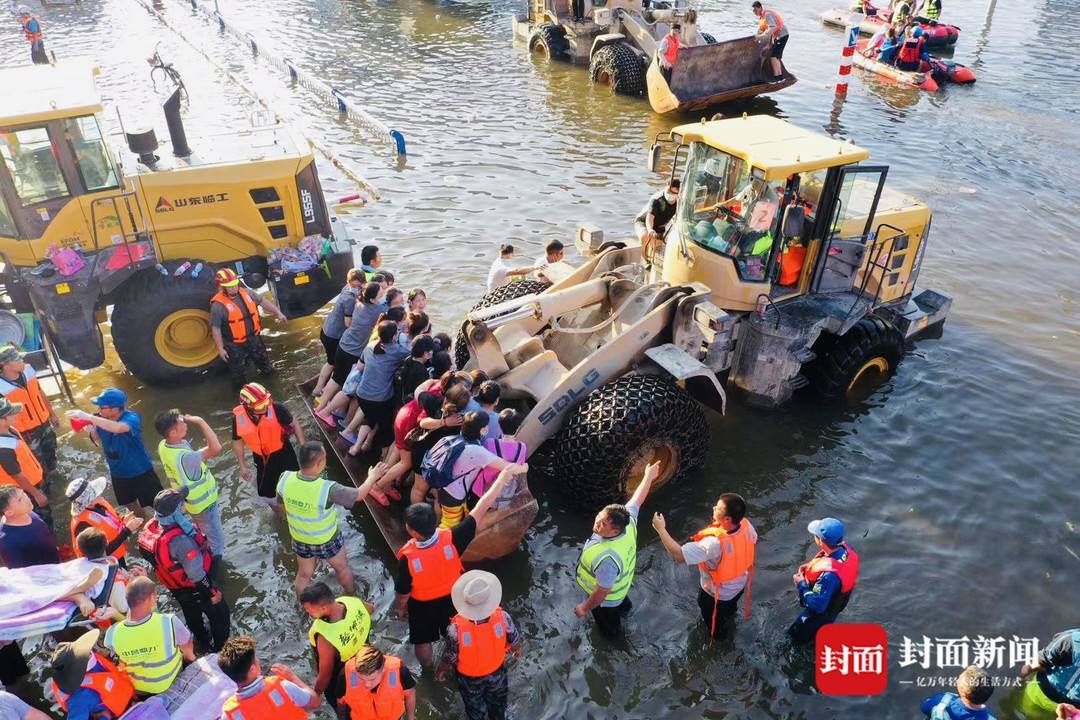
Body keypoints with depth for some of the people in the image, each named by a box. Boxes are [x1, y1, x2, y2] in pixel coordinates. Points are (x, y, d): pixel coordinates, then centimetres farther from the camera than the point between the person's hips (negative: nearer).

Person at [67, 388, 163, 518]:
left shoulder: (131, 418, -31)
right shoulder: (101, 419, -11)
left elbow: (118, 428, -54)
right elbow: (98, 436, 10)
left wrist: (88, 417, -53)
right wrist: (90, 429, -14)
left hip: (140, 472, -7)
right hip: (118, 473, 7)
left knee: (152, 509, 2)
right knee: (131, 505, 27)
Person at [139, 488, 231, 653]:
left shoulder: (152, 527, -20)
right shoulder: (180, 540, -43)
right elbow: (196, 573, -32)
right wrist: (212, 592, -17)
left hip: (176, 588, 8)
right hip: (194, 589, -8)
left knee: (193, 615, 32)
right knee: (219, 614, 18)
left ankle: (204, 642, 57)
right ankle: (221, 650, 37)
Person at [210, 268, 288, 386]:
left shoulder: (246, 293, -9)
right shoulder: (218, 305, -26)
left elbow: (263, 301, 5)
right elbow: (215, 328, -20)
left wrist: (278, 313, 3)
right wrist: (220, 348, -17)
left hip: (254, 338, 6)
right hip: (235, 345, -6)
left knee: (262, 358, 31)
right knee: (239, 371, 16)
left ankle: (269, 374, 58)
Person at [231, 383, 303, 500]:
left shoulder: (276, 408, -30)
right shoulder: (238, 417, -22)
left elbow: (294, 423, -13)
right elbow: (237, 441, -3)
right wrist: (242, 466, 3)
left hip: (283, 453, -2)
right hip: (261, 458, 2)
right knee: (266, 492, 19)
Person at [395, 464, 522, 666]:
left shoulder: (407, 558, -39)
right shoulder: (451, 539, -37)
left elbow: (403, 592, -21)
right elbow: (481, 508, -33)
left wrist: (401, 608, 4)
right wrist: (504, 475, -29)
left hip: (422, 605, -3)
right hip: (452, 597, 3)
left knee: (422, 640, 27)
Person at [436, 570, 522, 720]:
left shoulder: (456, 629, -39)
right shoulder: (502, 617, -34)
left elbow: (449, 659, -21)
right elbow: (515, 642, -14)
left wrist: (440, 671, 2)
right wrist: (517, 650, 11)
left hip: (470, 679, -1)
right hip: (497, 673, 1)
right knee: (497, 705, 33)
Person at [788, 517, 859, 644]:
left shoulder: (829, 575, -47)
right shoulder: (845, 548, -23)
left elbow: (816, 605, -38)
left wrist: (801, 584, -25)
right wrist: (810, 566, -8)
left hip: (820, 613, -7)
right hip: (835, 603, 7)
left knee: (797, 638, 17)